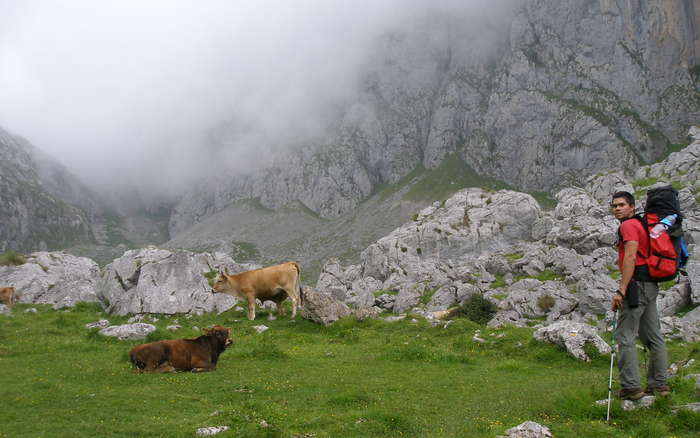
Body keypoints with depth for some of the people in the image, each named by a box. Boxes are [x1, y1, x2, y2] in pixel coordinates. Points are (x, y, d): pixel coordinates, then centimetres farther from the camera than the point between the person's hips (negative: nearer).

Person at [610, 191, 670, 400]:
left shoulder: (629, 226, -10)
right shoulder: (640, 224, 21)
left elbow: (630, 258, -20)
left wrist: (621, 290, -24)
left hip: (637, 285, -10)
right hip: (650, 285, 10)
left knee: (625, 336, -8)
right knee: (653, 336, 12)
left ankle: (630, 386, -9)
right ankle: (659, 384, 17)